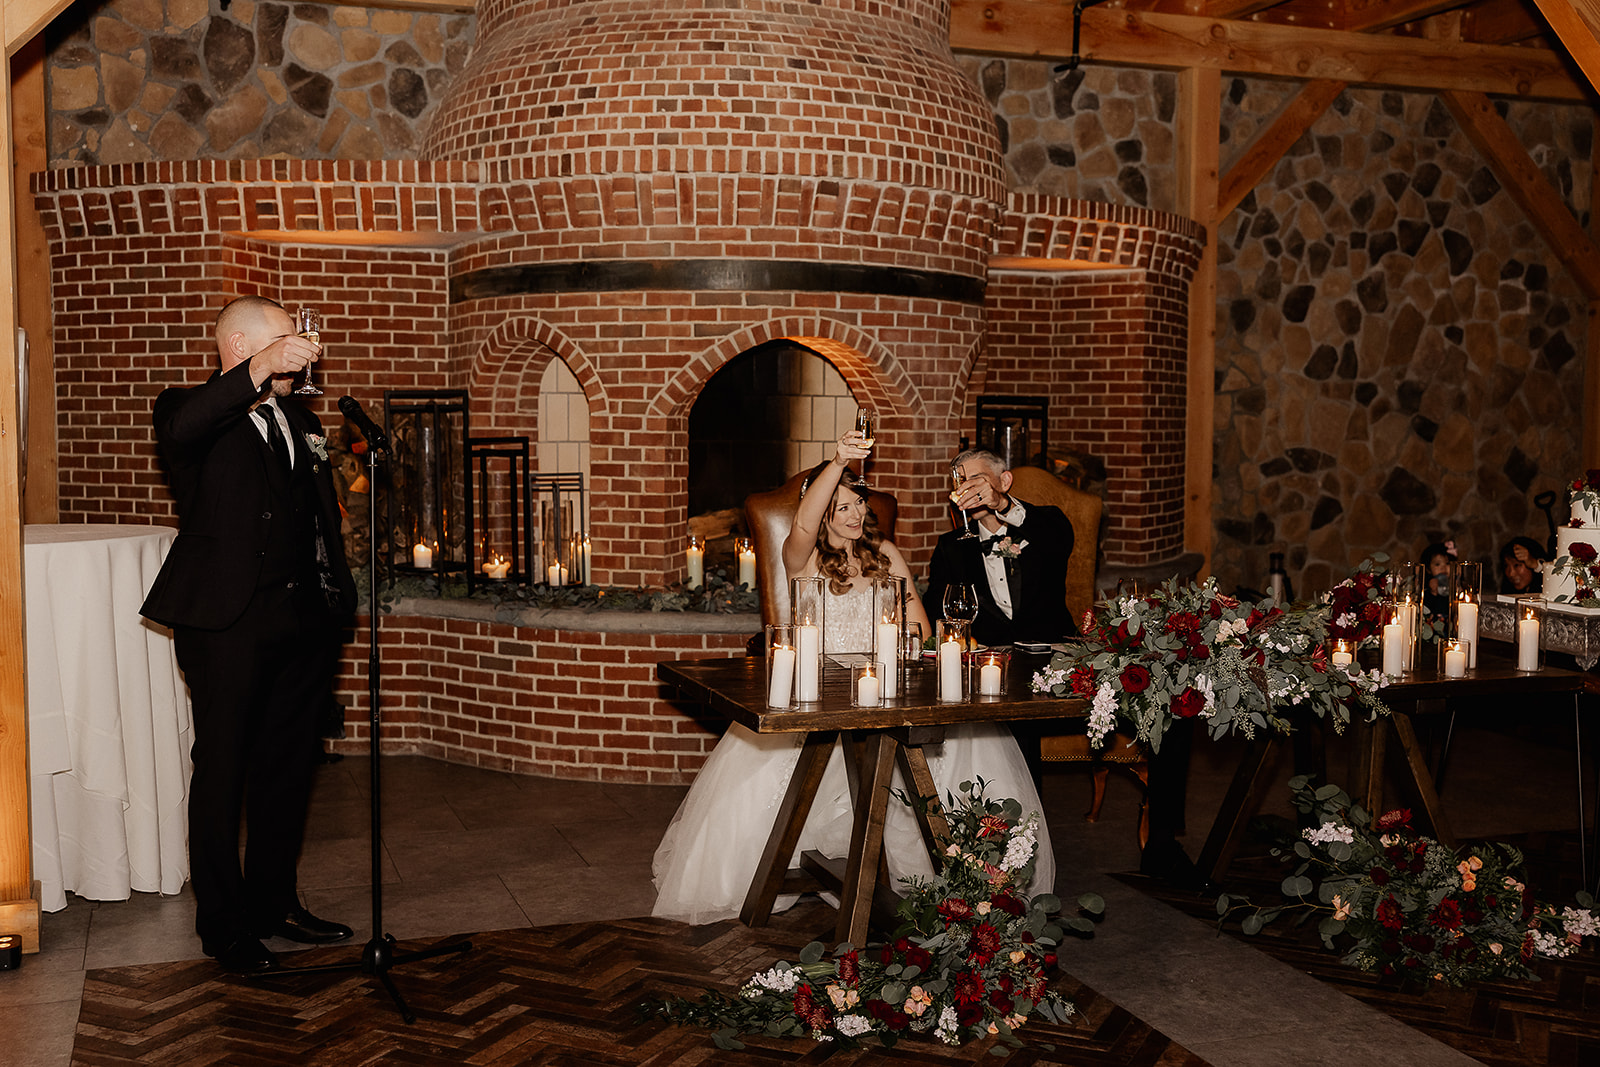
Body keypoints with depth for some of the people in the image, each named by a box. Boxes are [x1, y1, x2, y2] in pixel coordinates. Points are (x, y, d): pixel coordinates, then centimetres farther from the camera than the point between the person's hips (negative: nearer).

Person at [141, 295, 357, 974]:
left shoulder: (301, 422, 19)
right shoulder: (199, 413, -2)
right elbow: (180, 428, -29)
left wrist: (334, 600, 14)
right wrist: (260, 371, -32)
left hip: (302, 620, 7)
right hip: (227, 620, -7)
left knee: (289, 765, 13)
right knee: (223, 770, 0)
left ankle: (274, 902, 27)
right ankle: (223, 925, 11)